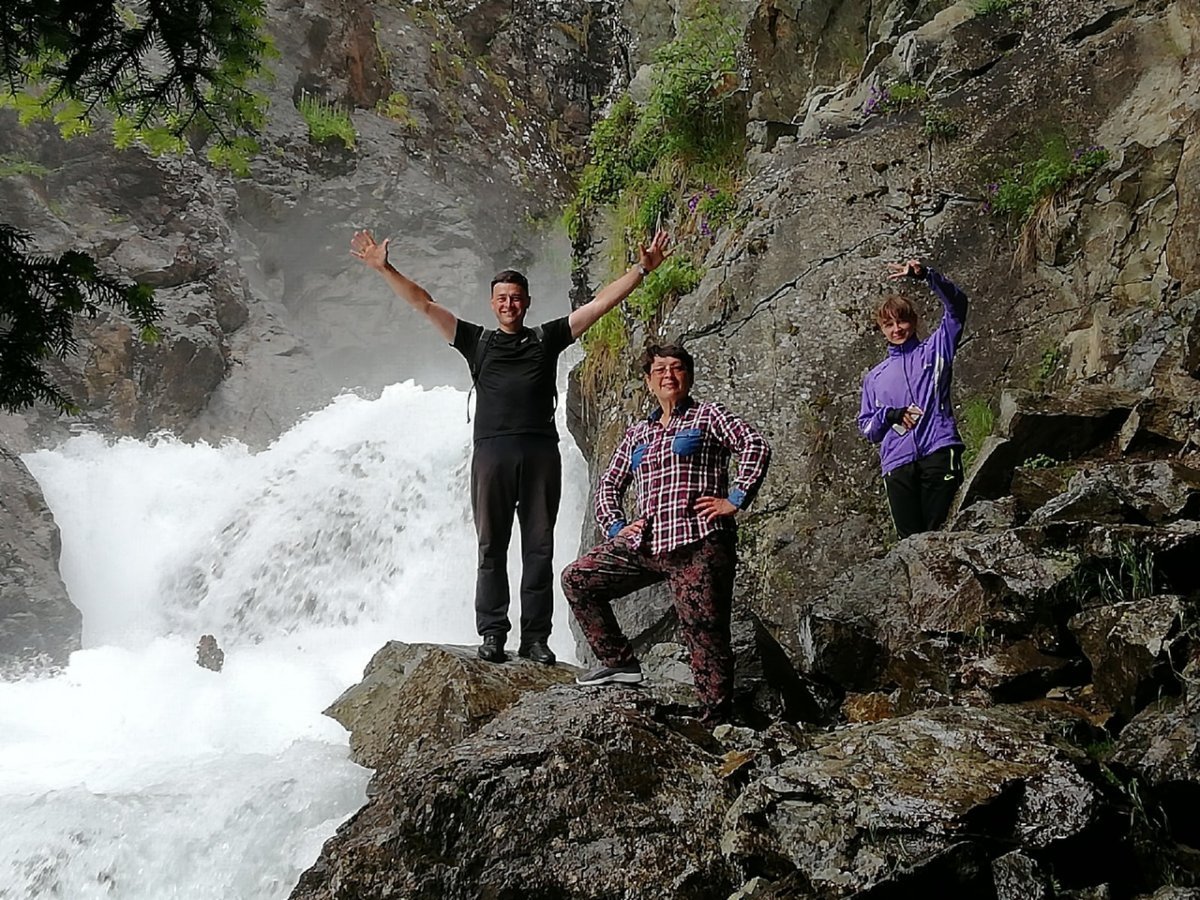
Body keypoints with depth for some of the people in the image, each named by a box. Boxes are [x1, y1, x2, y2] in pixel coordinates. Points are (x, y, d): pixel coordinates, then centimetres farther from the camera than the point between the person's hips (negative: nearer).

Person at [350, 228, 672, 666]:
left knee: (539, 548, 0)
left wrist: (642, 268, 9)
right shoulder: (476, 341, 17)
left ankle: (535, 637, 3)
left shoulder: (548, 339, 17)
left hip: (541, 453, 0)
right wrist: (384, 268, 7)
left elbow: (600, 303, 15)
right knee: (491, 548, 0)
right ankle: (492, 634, 3)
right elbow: (424, 304, 13)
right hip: (492, 452, 0)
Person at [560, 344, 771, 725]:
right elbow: (608, 484, 29)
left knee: (705, 635, -8)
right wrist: (615, 527, 12)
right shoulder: (637, 433, 22)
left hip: (697, 546, -6)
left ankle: (716, 718, 0)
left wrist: (735, 499, -13)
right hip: (643, 546, 7)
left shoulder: (707, 416, 6)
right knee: (577, 579, 2)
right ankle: (620, 662, 7)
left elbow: (756, 445, -7)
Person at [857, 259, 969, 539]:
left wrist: (925, 275, -10)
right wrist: (890, 415, -1)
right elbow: (866, 428, 21)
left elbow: (956, 304, 5)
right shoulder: (874, 378, 25)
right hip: (897, 463, 3)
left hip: (938, 451, -3)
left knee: (936, 531, -12)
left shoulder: (934, 350, 18)